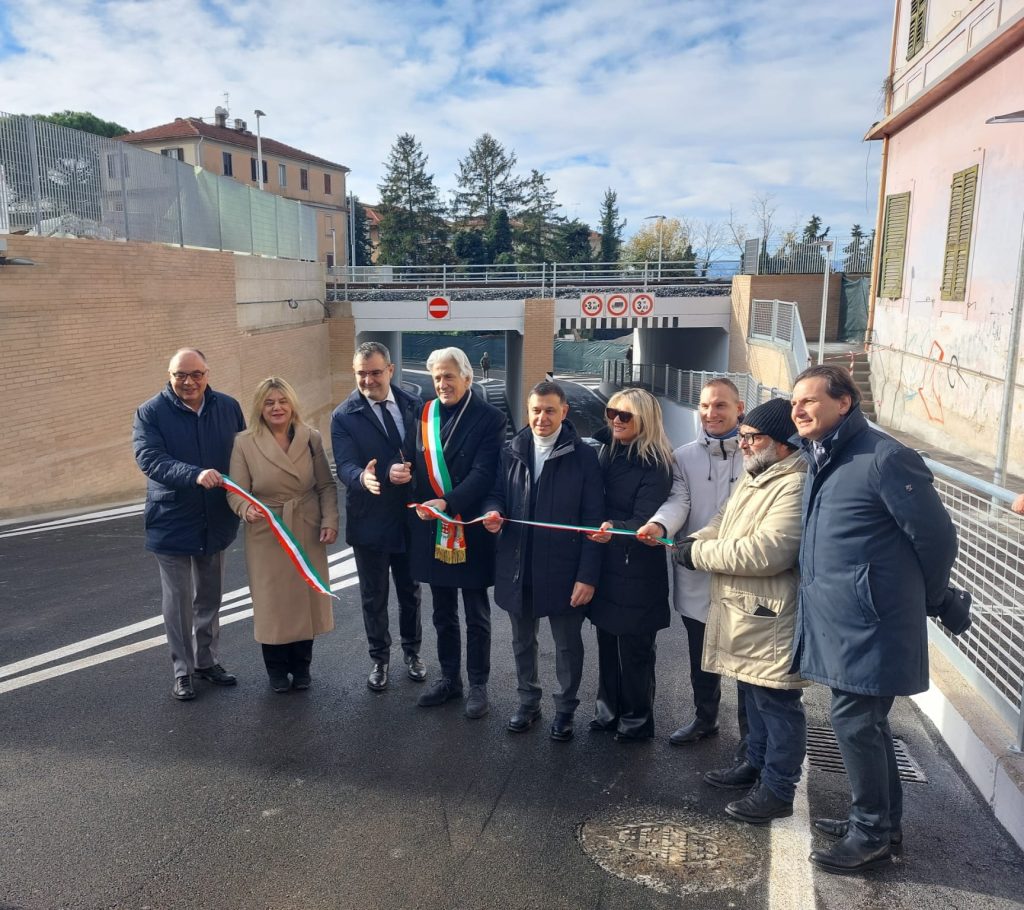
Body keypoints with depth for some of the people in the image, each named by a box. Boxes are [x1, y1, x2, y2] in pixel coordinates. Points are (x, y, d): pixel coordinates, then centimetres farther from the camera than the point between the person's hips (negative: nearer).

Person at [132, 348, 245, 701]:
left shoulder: (228, 407, -1)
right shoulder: (150, 412, -11)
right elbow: (150, 459, -23)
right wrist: (195, 475, -38)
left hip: (216, 520, 3)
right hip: (172, 522, -3)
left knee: (210, 597, 15)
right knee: (178, 600, 6)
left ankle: (207, 660, 31)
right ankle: (182, 670, 19)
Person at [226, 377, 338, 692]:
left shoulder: (311, 438, -1)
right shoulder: (245, 443, -7)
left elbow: (327, 486, 2)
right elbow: (236, 491, -8)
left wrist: (330, 521, -8)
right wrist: (246, 509, -29)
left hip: (308, 534, 2)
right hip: (267, 536, -2)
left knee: (306, 598, 12)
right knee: (272, 602, 8)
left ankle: (301, 667, 32)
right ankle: (277, 670, 30)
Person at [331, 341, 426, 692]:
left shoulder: (414, 404, -3)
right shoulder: (344, 416, -11)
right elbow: (345, 466, -21)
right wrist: (364, 478, -42)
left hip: (411, 517, 2)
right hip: (370, 521, -2)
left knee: (410, 591, 19)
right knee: (374, 596, 14)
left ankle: (412, 651, 41)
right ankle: (379, 658, 36)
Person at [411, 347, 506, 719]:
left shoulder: (489, 418, -9)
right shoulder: (425, 415, 5)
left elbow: (484, 474, -18)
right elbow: (418, 464, 6)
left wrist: (447, 503, -29)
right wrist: (422, 504, -11)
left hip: (471, 531, -4)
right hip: (432, 530, 5)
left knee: (476, 616, 10)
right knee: (443, 614, 18)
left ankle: (477, 685, 25)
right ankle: (449, 678, 34)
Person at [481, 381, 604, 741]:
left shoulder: (583, 456, -9)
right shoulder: (511, 450, 2)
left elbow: (592, 520, -10)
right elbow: (497, 493, 11)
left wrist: (588, 575, -14)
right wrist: (493, 513, -14)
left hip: (563, 570, -3)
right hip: (518, 566, 4)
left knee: (568, 644, 13)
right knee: (522, 640, 19)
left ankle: (565, 709, 32)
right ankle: (528, 701, 39)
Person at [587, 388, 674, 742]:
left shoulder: (655, 465, -14)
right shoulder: (608, 451, 7)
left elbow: (643, 521, -22)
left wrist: (615, 529, -39)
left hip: (636, 572, -6)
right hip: (605, 565, 6)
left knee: (634, 649, 5)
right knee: (606, 642, 13)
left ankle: (637, 720, 22)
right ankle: (608, 711, 29)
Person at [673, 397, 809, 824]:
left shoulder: (797, 486, -22)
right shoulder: (753, 477, 12)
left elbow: (764, 551, -30)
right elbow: (723, 523, 18)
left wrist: (698, 554, -20)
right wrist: (694, 541, -5)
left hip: (773, 618, -10)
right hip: (744, 612, 10)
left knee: (776, 702, 4)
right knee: (752, 693, 22)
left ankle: (778, 789, 17)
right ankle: (756, 762, 39)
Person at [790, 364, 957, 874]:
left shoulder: (884, 458, -16)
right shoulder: (820, 460, 11)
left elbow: (935, 535, -10)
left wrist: (925, 600, 4)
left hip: (868, 624, -9)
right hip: (836, 621, 9)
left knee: (855, 723, 0)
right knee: (864, 722, 18)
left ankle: (872, 835, 18)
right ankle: (882, 820, 34)